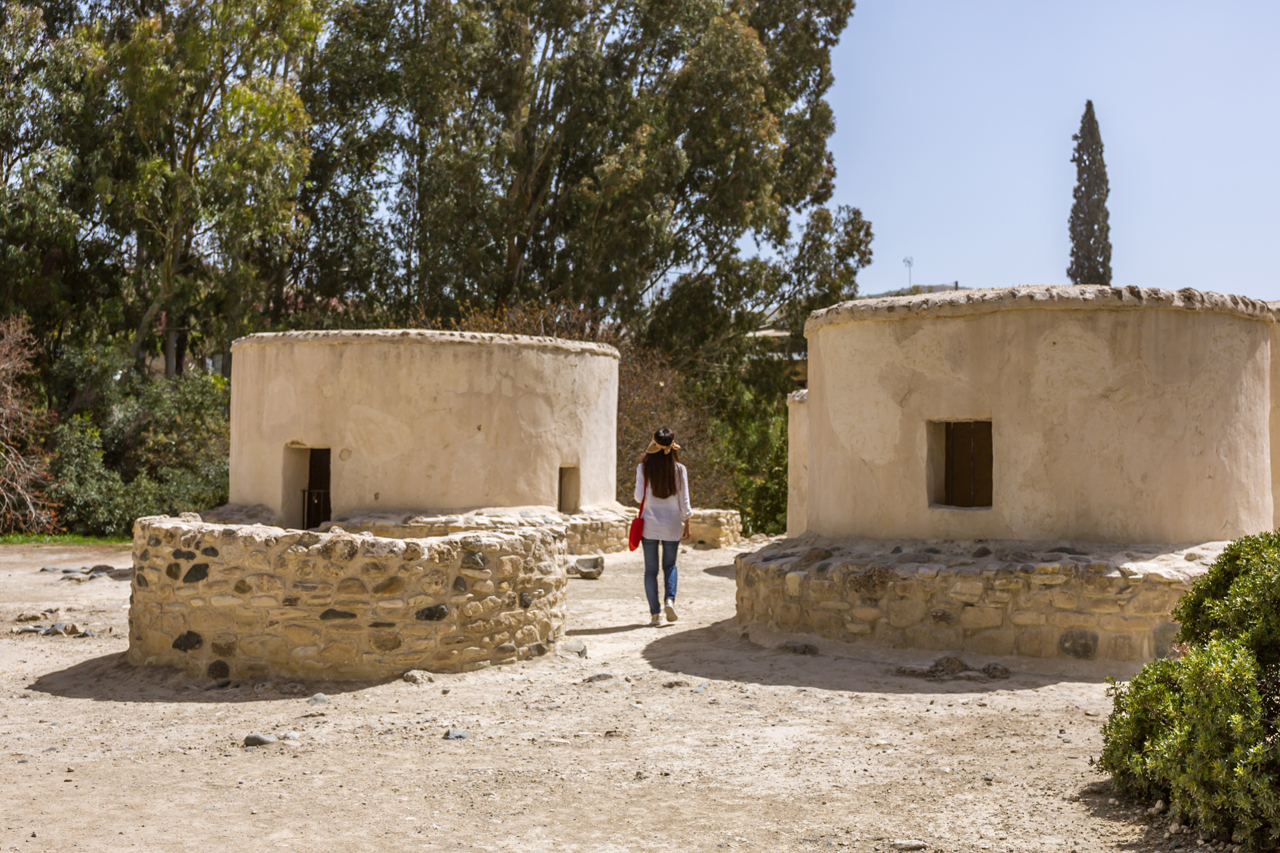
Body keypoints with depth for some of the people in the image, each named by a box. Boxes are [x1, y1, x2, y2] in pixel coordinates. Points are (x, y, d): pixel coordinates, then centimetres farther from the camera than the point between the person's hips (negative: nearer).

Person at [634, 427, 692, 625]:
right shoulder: (679, 469, -4)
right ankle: (670, 600, -5)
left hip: (649, 525, -1)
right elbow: (684, 500, -1)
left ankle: (655, 613, 4)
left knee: (651, 569, 6)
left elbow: (639, 497, -5)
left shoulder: (643, 468, -6)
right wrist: (686, 524, 8)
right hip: (672, 525, 1)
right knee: (670, 565, 17)